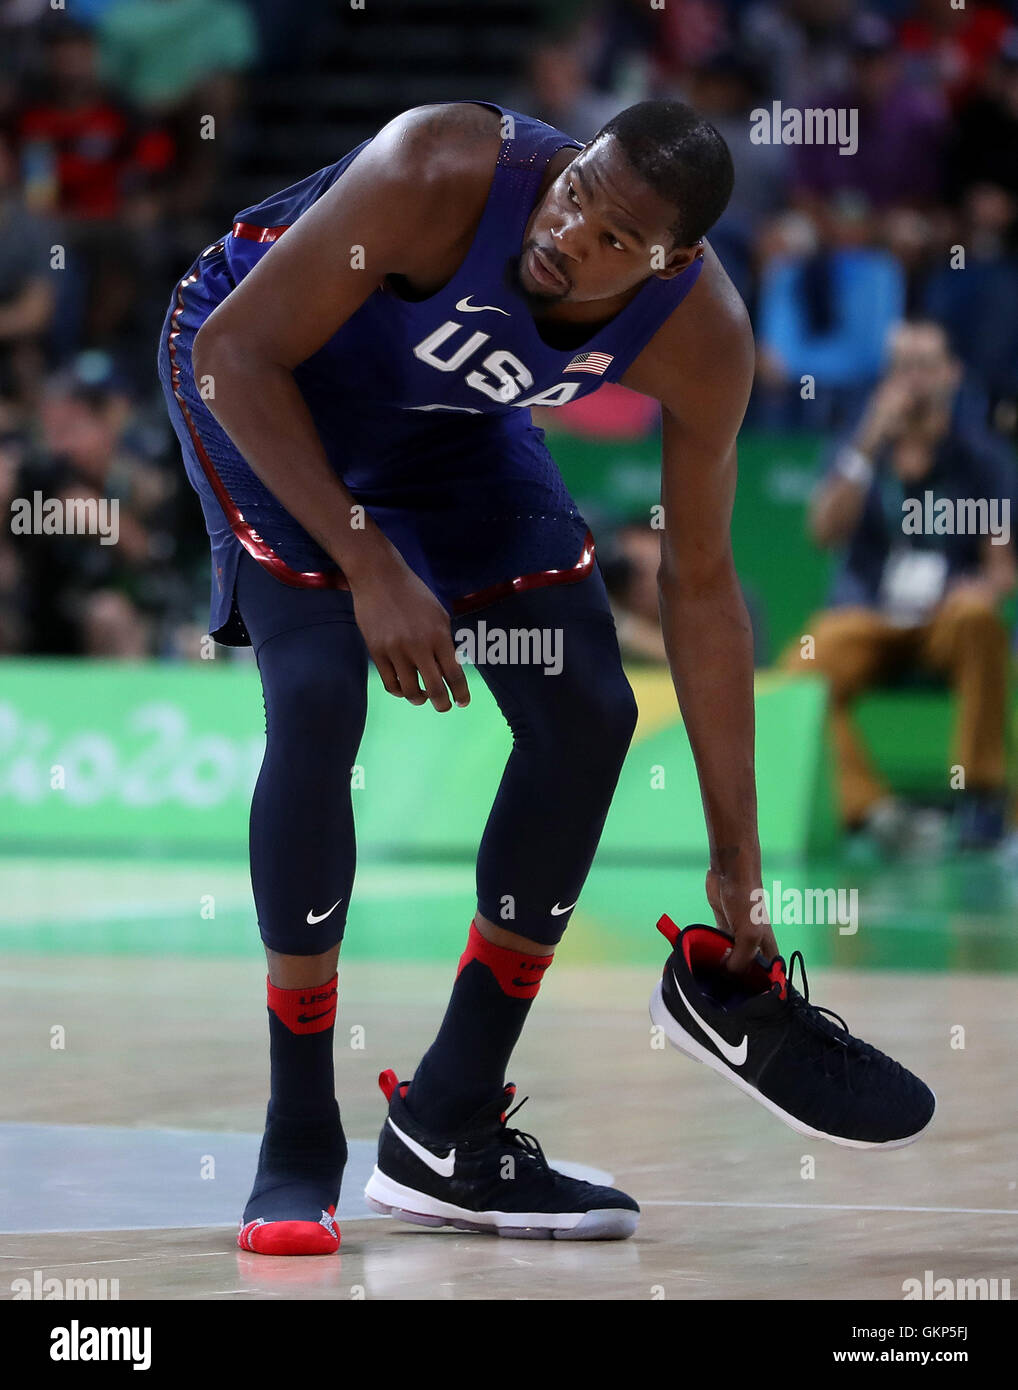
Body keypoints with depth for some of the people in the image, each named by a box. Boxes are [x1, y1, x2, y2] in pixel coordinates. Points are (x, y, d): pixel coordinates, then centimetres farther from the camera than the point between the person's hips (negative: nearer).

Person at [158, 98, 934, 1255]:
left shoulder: (702, 342, -24)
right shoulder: (442, 177, -38)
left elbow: (699, 584, -11)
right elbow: (235, 352, -29)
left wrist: (738, 864, -8)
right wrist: (370, 563, -37)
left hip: (443, 414, 5)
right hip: (261, 374, -5)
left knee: (587, 714, -4)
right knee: (320, 695, -23)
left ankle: (448, 1131, 8)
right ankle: (298, 1150, -12)